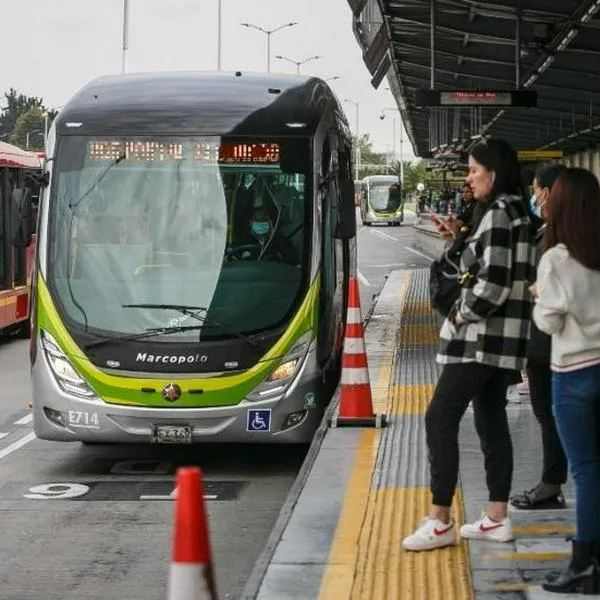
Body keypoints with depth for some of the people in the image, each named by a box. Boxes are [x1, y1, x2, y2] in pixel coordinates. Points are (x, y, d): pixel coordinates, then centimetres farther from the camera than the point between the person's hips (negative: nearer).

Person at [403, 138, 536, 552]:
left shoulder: (497, 214, -16)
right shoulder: (518, 213, 15)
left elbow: (492, 283, -23)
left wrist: (461, 315, -10)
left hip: (482, 336, -10)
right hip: (503, 337, 10)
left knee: (441, 419, -7)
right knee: (491, 421, 12)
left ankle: (440, 521, -5)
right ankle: (498, 518, 15)